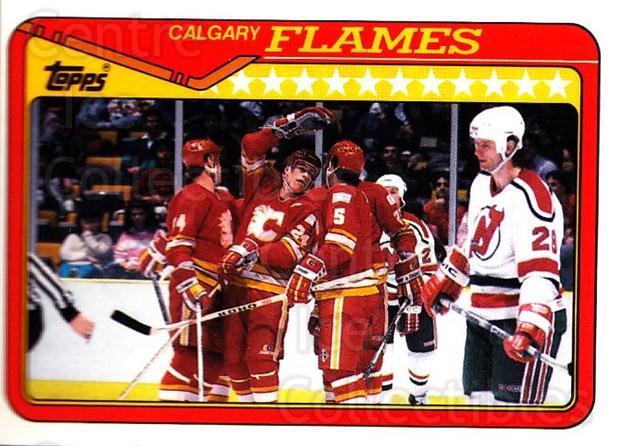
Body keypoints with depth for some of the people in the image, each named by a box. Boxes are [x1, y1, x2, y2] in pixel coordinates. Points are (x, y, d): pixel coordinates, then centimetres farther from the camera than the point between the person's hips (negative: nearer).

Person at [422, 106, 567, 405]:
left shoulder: (531, 197, -20)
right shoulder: (481, 184, 9)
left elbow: (541, 272, -28)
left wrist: (529, 330, -35)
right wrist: (443, 284, 26)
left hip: (529, 317, -9)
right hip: (482, 316, 9)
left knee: (513, 403, -12)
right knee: (478, 395, 15)